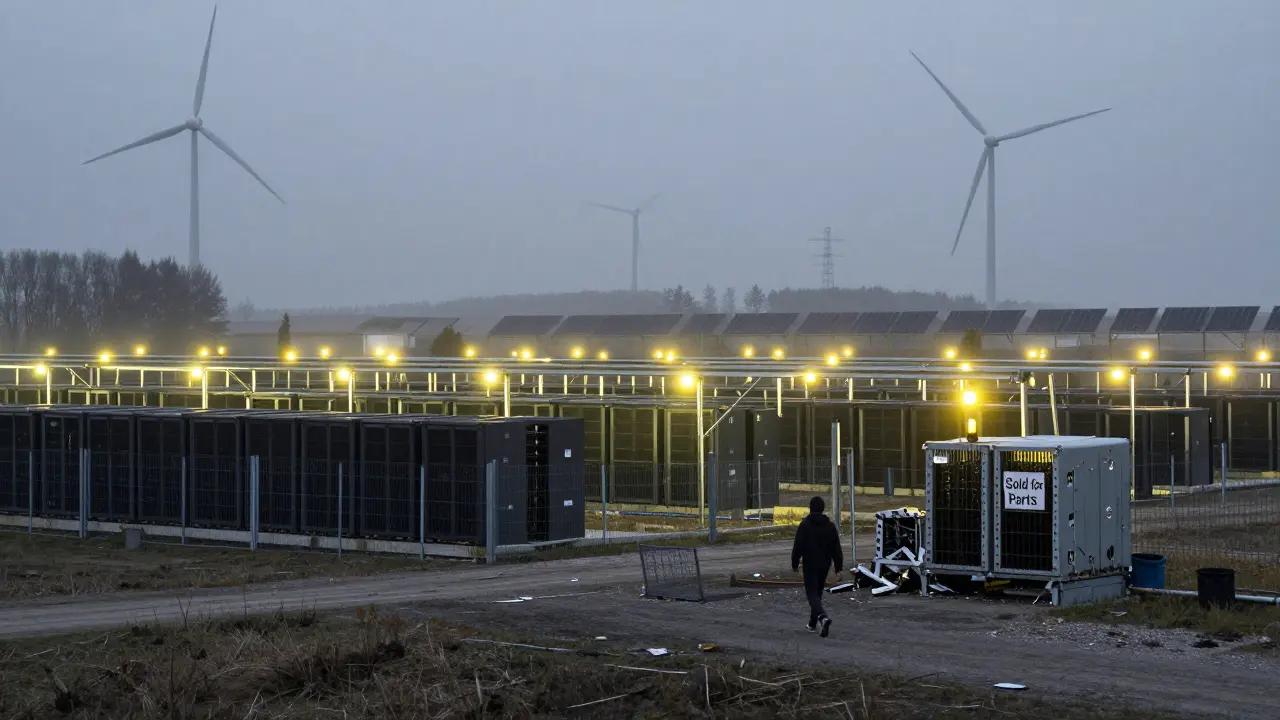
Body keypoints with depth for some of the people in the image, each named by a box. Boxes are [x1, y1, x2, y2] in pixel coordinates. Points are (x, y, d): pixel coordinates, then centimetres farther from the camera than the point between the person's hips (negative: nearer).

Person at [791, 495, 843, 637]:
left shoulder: (805, 525, -9)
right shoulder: (830, 525, 4)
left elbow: (798, 546, -10)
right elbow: (836, 549, 4)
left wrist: (794, 564, 2)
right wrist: (838, 568, 7)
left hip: (810, 565, -5)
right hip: (825, 565, 5)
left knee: (812, 594, -6)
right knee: (818, 593, 18)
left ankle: (823, 617, -32)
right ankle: (813, 623, 26)